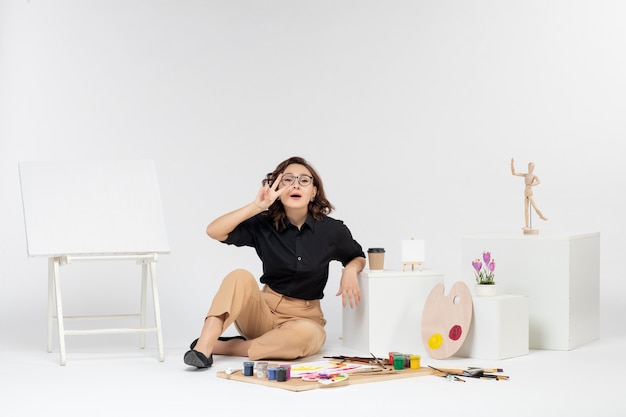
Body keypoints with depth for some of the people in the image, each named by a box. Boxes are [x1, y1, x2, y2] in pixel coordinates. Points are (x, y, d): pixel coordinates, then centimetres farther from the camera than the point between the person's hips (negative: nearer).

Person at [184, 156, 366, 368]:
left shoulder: (331, 230, -5)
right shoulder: (264, 225, -4)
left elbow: (359, 257, 13)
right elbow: (214, 231, -16)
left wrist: (350, 270, -11)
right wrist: (257, 206, -24)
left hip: (305, 318, 0)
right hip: (264, 313, 1)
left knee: (303, 335, -37)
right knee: (240, 276, -29)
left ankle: (223, 347, -25)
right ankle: (203, 346, -40)